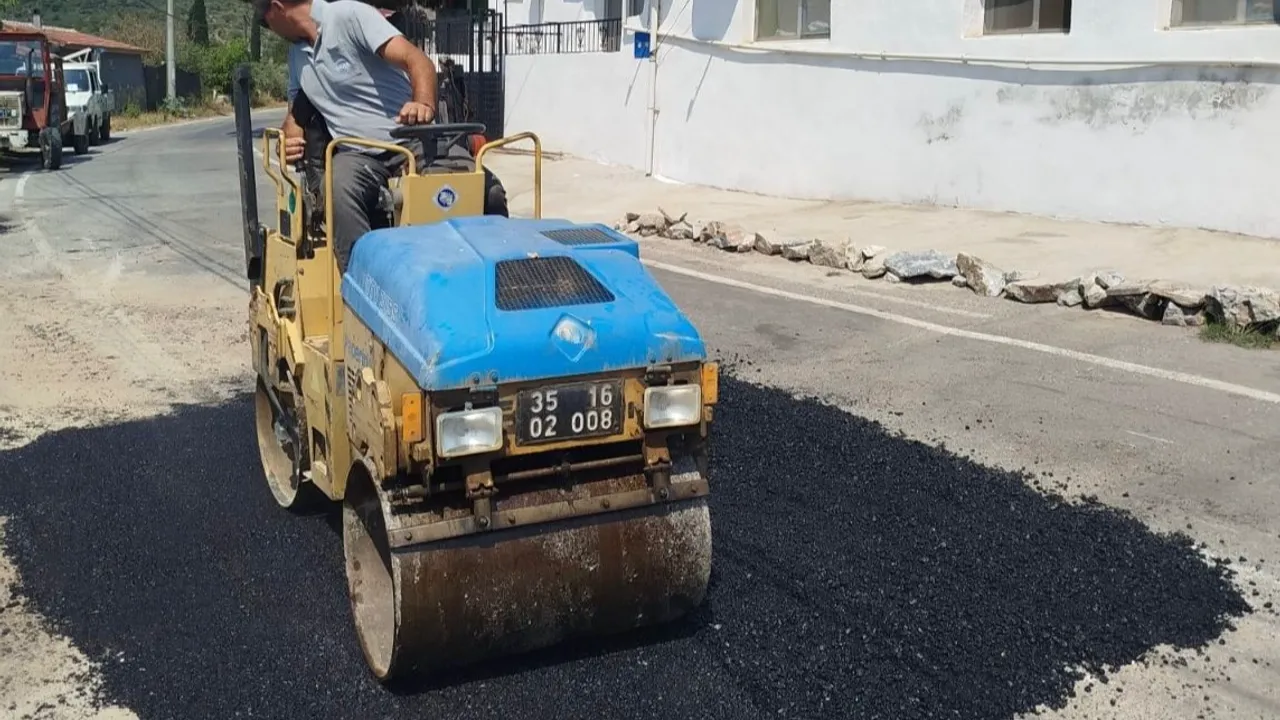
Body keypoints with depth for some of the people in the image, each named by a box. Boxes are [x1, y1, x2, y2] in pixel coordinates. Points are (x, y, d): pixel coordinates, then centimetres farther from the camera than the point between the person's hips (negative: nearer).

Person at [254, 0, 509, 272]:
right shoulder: (297, 54, 17)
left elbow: (417, 60, -17)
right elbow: (296, 109, 28)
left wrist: (425, 104, -39)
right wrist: (291, 138, 3)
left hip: (413, 141, -4)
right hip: (357, 154, 4)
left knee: (488, 191, -26)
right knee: (340, 191, -35)